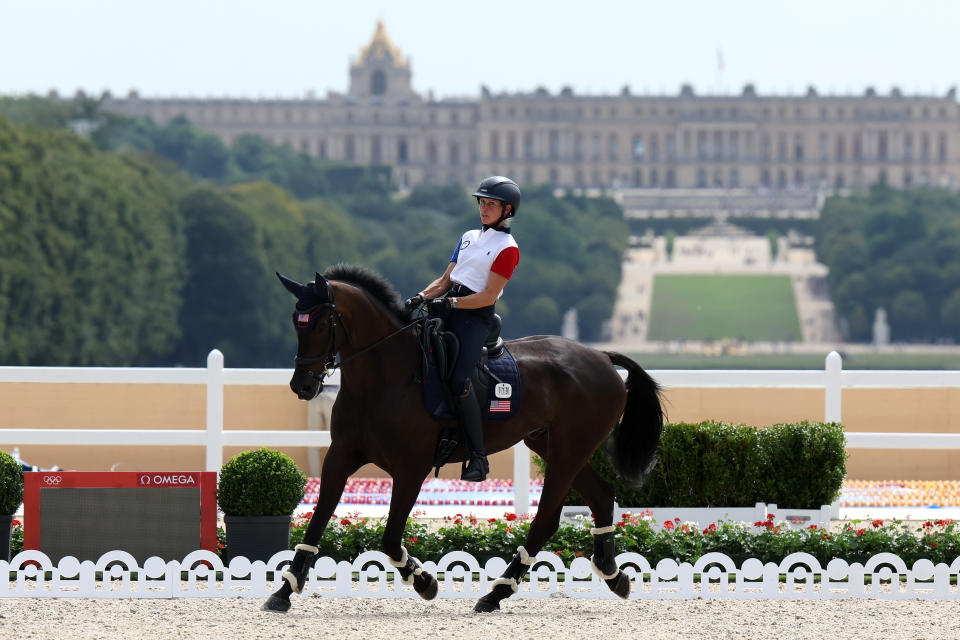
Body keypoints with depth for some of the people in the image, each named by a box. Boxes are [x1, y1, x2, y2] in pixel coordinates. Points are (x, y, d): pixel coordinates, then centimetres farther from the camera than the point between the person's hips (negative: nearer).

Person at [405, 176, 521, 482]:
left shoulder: (507, 248, -4)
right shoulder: (469, 237, 20)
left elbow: (488, 296, -11)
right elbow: (445, 280, 19)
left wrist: (450, 302, -18)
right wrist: (421, 298, 1)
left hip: (476, 317, -8)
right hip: (449, 310, 8)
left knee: (459, 382, -23)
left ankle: (478, 456, -17)